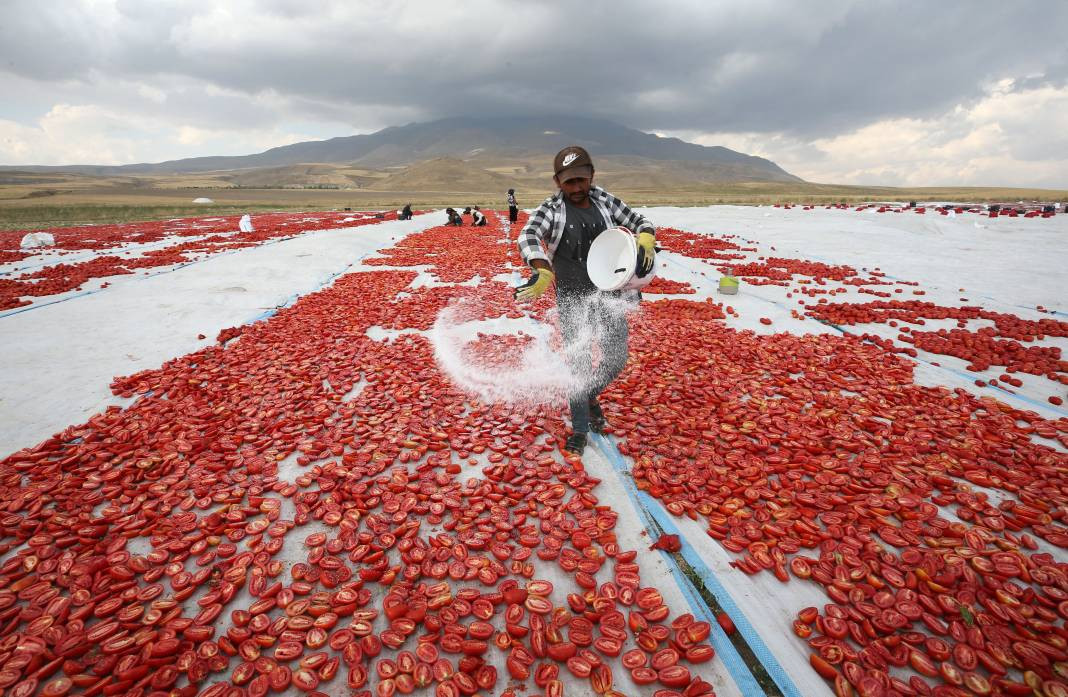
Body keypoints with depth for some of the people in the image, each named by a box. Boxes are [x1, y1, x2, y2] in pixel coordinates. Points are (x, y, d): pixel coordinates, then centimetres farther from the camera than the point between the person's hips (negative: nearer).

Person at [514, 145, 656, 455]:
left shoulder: (604, 201, 1)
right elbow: (528, 237, -27)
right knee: (578, 362, 1)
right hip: (572, 298, -3)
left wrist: (645, 239, -17)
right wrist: (543, 272, -47)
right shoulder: (551, 209, -9)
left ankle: (591, 396, 41)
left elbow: (639, 222, 8)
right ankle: (580, 428, 21)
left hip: (610, 292, 3)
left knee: (616, 359, 9)